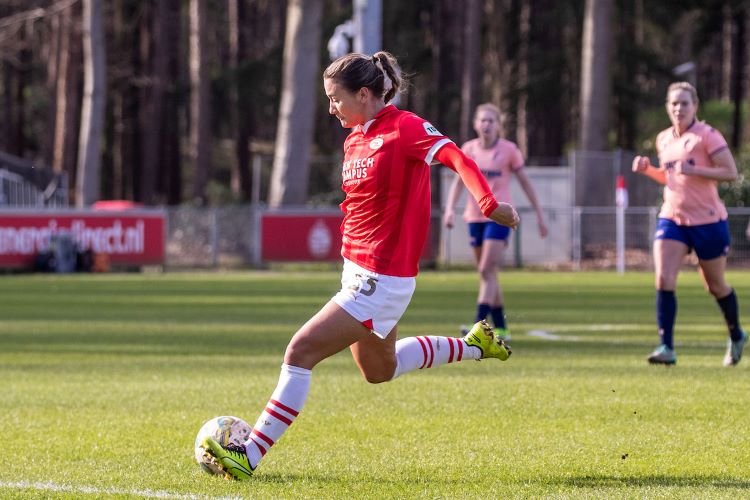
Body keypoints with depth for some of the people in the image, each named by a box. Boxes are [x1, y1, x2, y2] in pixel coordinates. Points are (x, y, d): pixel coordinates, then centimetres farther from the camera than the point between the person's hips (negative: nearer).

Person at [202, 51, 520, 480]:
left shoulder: (404, 129, -17)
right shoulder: (355, 140, 9)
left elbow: (457, 157, -29)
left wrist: (490, 204, -42)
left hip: (382, 280, -10)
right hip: (357, 270, 10)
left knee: (301, 352, -14)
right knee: (380, 371, 27)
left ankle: (250, 456, -11)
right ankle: (474, 345, 41)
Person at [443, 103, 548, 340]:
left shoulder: (509, 150, -3)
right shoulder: (468, 150, 5)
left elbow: (525, 182, 4)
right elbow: (459, 181, 7)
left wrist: (539, 213, 6)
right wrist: (450, 208, -8)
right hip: (475, 216, 5)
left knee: (487, 271, -16)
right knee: (488, 274, 10)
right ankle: (501, 329, 19)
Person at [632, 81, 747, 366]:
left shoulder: (707, 136, -11)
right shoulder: (663, 140, 8)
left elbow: (730, 172, -17)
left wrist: (693, 170, -26)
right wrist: (648, 170, 3)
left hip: (707, 220, -4)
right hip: (672, 218, 5)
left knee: (715, 286, 11)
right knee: (664, 280, -15)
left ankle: (736, 337, 36)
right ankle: (666, 348, -15)